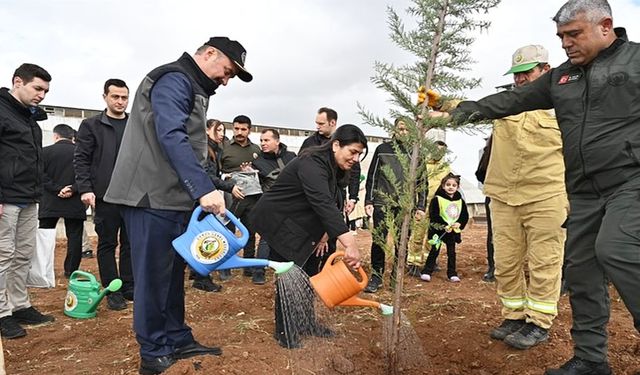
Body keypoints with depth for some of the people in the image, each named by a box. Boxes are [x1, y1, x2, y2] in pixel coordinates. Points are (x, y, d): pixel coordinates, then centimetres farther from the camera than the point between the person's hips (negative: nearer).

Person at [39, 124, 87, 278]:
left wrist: (57, 189, -9)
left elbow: (41, 175, -8)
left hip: (50, 203, 0)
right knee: (74, 236, 5)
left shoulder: (45, 152, 0)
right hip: (75, 203, 0)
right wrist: (73, 190, -10)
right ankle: (71, 270, 7)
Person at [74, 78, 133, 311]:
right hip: (106, 195, -2)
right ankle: (112, 291, 13)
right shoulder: (91, 126, 4)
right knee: (107, 244, 5)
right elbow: (81, 159, -1)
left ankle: (129, 287, 18)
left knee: (131, 243, 7)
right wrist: (85, 189, -12)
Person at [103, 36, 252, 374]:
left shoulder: (193, 88, 21)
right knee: (154, 275, -1)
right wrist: (204, 189, -32)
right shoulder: (174, 79, -11)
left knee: (173, 273, 14)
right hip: (153, 198, -10)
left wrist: (198, 192, 18)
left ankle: (177, 340, 24)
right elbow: (171, 137, -25)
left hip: (175, 198, 10)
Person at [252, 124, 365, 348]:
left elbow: (330, 205, 9)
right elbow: (323, 204, -43)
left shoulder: (335, 169, 2)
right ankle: (283, 331, 7)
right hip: (277, 221, -9)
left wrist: (324, 234, 0)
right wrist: (350, 244, -52)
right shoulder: (312, 164, -29)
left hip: (298, 224, 9)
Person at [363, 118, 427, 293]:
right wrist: (368, 201, 1)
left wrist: (421, 206, 4)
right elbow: (372, 176, 8)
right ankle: (376, 277, 8)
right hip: (383, 202, -1)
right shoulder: (382, 149, 8)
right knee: (379, 240, -3)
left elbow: (422, 181, 10)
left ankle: (396, 277, 17)